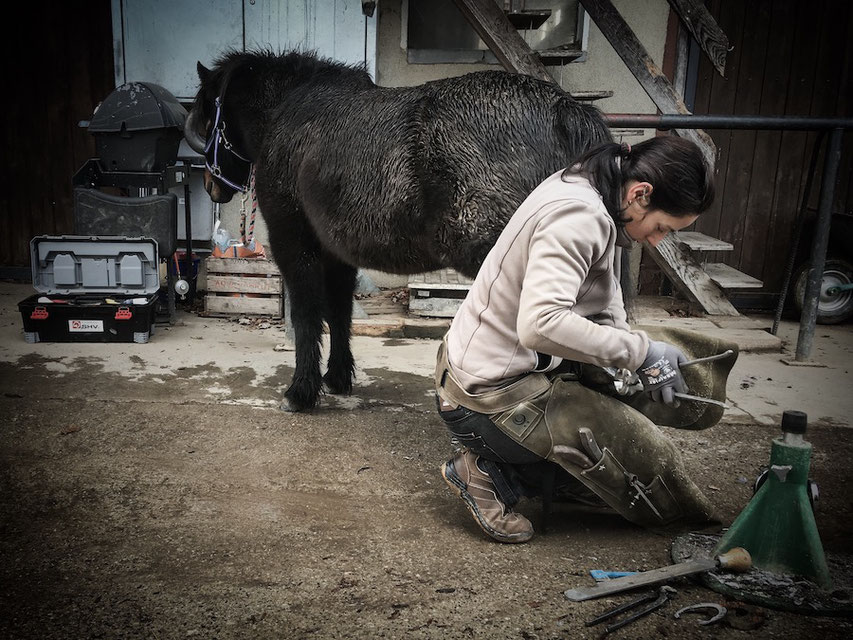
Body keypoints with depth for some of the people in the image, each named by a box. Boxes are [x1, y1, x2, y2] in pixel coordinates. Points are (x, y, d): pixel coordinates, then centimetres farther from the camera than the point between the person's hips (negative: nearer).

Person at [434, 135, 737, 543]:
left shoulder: (586, 190, 6)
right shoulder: (577, 216, -24)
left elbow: (605, 304, 12)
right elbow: (541, 324, -35)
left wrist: (642, 364, -2)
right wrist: (639, 351, -25)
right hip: (491, 397, -10)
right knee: (648, 457, -7)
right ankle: (494, 474, 1)